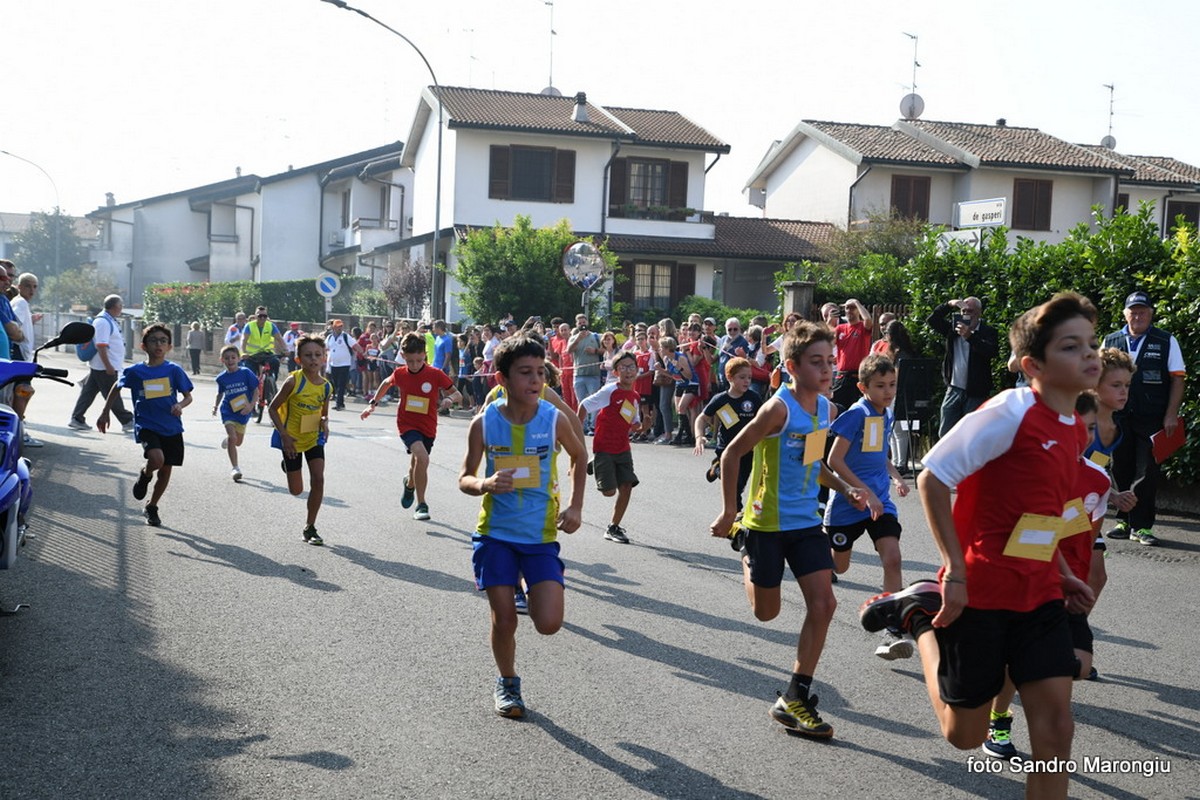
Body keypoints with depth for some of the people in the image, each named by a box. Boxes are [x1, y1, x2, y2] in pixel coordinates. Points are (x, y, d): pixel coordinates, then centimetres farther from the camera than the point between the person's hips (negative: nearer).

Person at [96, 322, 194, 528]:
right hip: (146, 425, -2)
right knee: (157, 458, -27)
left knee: (166, 469, 9)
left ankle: (152, 507, 32)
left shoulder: (174, 370, -2)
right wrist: (104, 413, 19)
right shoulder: (135, 371, -2)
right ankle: (144, 476, 10)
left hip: (171, 427, 2)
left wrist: (180, 405, -16)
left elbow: (188, 396, 6)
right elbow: (117, 388, 16)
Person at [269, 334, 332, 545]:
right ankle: (287, 465, 44)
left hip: (314, 437, 3)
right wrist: (284, 435, -19)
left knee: (318, 479, -12)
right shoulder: (294, 381, -18)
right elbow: (273, 408, -11)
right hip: (292, 439, -3)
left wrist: (325, 423, -14)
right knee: (296, 490, 6)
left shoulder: (326, 387, -5)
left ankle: (310, 528, 3)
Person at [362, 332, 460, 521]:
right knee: (422, 458, -26)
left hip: (427, 427, 2)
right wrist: (373, 403, 20)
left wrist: (450, 399, -28)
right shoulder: (399, 374, -6)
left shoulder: (436, 375, -12)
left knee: (417, 462, 18)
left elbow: (457, 394, -7)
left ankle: (410, 484, 55)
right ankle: (421, 505, -17)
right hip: (407, 424, -1)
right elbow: (387, 383, 18)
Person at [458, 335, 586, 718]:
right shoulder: (484, 423, -11)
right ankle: (507, 683, 29)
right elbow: (465, 478, -1)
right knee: (504, 621, 2)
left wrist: (575, 506, 3)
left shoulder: (555, 419, -10)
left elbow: (579, 456, 11)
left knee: (549, 624, -8)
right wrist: (485, 485, -23)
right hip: (495, 532, 0)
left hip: (541, 534, 0)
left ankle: (531, 595, 27)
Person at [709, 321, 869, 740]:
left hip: (806, 522, 6)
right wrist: (729, 512, -12)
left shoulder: (826, 407, 2)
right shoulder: (779, 408, -21)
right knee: (766, 612, 8)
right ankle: (747, 556, 43)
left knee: (823, 604, -4)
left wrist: (845, 488, 4)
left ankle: (795, 698, 8)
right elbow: (732, 454, -14)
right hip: (768, 523, -6)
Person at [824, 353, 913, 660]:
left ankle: (895, 631, -11)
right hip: (849, 501, -5)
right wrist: (866, 493, -21)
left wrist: (895, 477, 6)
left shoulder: (887, 414, 7)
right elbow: (834, 460, -19)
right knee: (839, 566, 11)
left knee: (892, 559, -13)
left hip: (880, 501, 5)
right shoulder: (857, 414, -16)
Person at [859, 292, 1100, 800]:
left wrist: (1055, 575, 11)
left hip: (1038, 596, 7)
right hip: (980, 594, -6)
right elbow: (932, 478, -17)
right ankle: (918, 612, 25)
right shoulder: (1010, 411, -17)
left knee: (1055, 728, -1)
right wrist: (955, 571, -19)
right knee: (965, 735, 9)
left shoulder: (1075, 430, 8)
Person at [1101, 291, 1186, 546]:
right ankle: (1125, 521, 20)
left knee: (1146, 472, -4)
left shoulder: (1166, 342, 4)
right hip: (1118, 418, 3)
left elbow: (1177, 379, 2)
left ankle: (1141, 526, 2)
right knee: (1121, 471, 8)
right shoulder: (1111, 341, 10)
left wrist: (1171, 415, -6)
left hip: (1152, 419, -2)